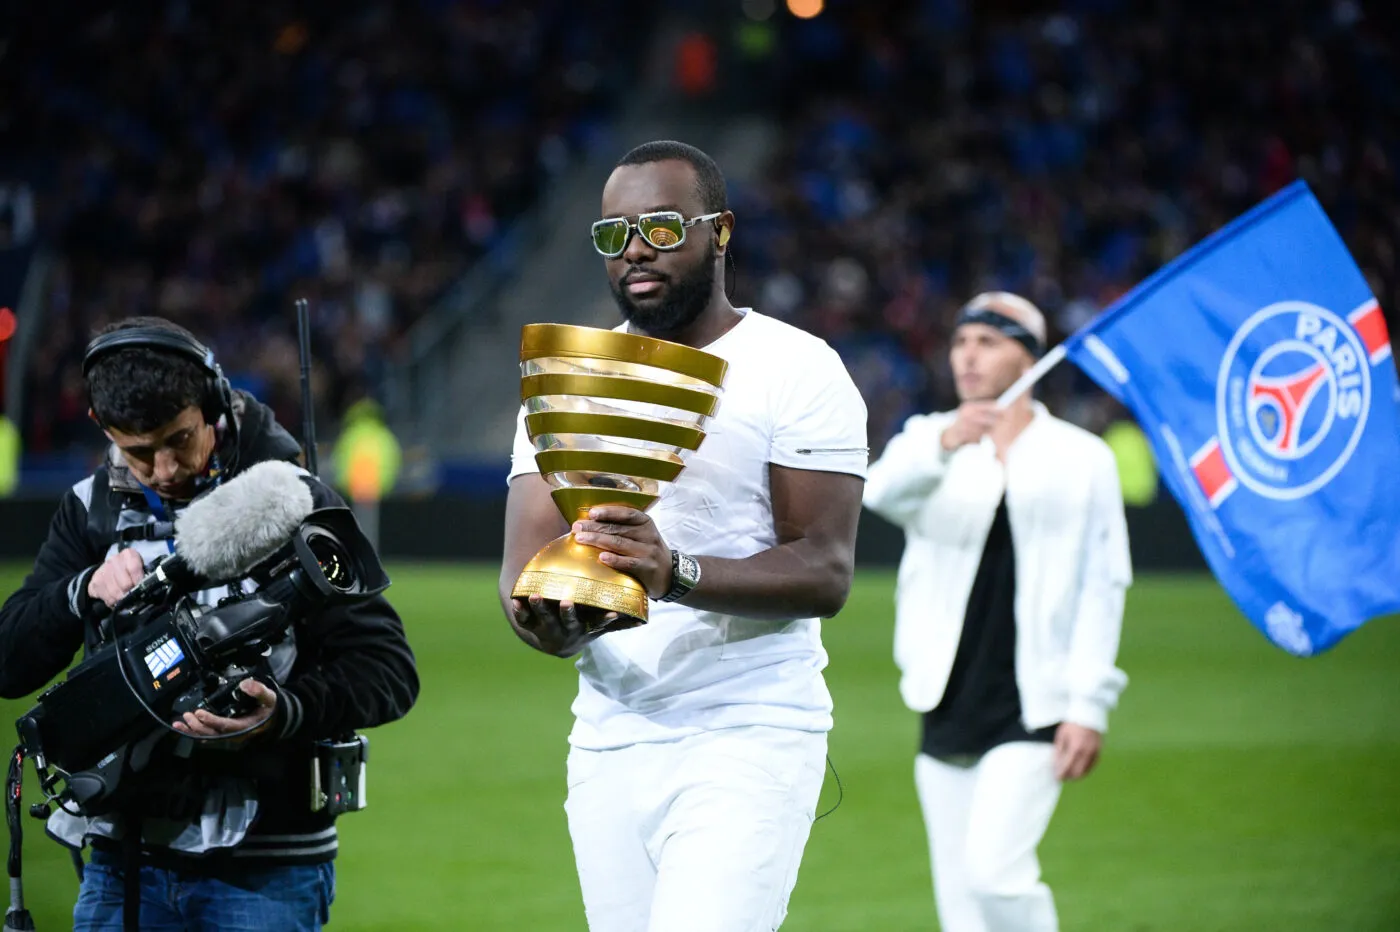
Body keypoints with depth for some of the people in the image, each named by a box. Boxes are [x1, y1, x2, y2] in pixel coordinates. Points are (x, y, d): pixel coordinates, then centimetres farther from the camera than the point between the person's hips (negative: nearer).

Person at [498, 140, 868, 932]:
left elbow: (825, 572, -14)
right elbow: (524, 567, 3)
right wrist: (554, 617, -22)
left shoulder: (797, 370, -4)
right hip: (610, 742, 6)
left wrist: (677, 574, -31)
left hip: (750, 739, -6)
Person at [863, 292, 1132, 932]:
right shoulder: (928, 440, 7)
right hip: (948, 706, 4)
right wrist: (943, 445, -38)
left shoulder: (1083, 460, 3)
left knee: (993, 869, -19)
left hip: (1035, 709, -4)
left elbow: (1104, 586, -1)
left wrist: (1088, 706, -9)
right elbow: (883, 492, -16)